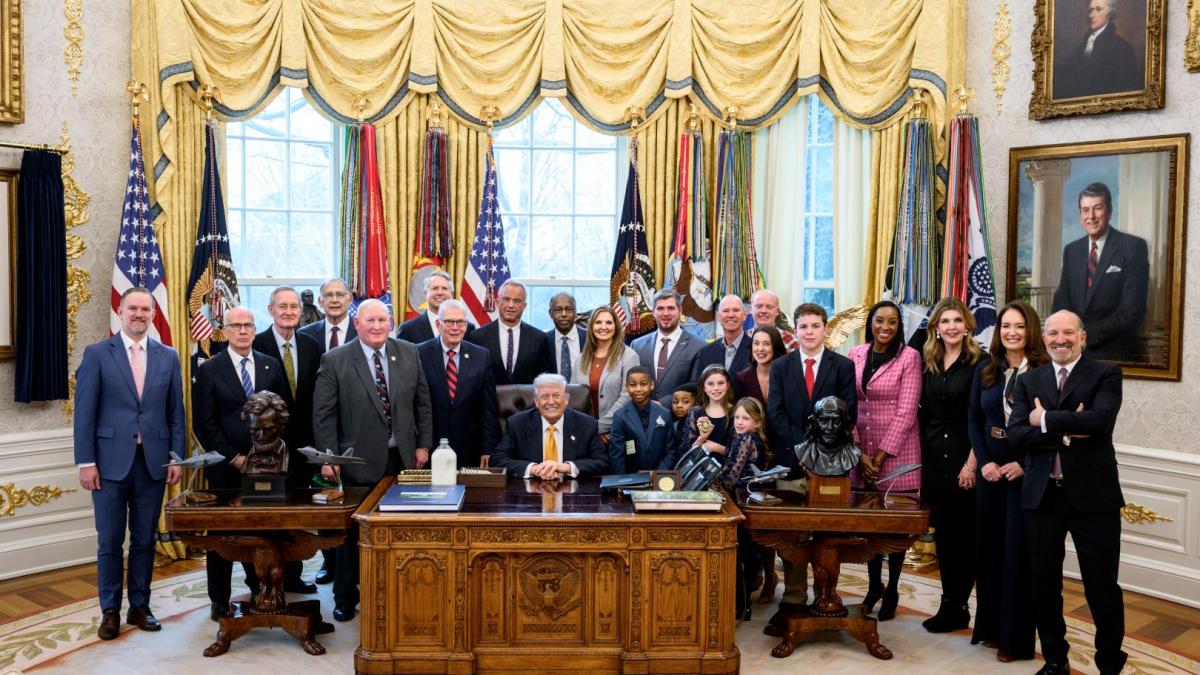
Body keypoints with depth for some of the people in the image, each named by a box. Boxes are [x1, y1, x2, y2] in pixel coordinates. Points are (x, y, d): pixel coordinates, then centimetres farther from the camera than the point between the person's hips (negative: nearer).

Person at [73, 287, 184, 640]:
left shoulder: (168, 357, 8)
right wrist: (86, 462, -8)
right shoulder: (97, 354, 0)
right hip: (111, 462, -2)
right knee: (109, 542, 5)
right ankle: (110, 611, 18)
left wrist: (177, 458, 2)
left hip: (153, 462, 2)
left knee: (145, 540, 9)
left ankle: (140, 606, 21)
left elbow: (176, 412, 8)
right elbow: (85, 412, -3)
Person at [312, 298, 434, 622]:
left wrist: (423, 444, 5)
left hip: (403, 458, 3)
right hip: (359, 461, -2)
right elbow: (323, 414, -6)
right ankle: (345, 597, 25)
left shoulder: (409, 353, 4)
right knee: (352, 532, 8)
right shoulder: (335, 361, -5)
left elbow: (422, 403, 9)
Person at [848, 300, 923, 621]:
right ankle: (873, 585, 27)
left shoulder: (909, 357, -6)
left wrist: (880, 456, -12)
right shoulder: (855, 355, 4)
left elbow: (906, 411, -10)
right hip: (861, 451, 3)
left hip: (897, 450, -3)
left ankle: (892, 591, 22)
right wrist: (859, 453, -5)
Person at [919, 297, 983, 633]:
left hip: (964, 459, -5)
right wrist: (923, 459, 9)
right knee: (942, 533, 9)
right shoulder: (929, 364, 10)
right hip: (933, 459, 5)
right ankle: (953, 606, 19)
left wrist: (972, 462, -14)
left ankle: (954, 606, 13)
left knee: (964, 535, 1)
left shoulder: (979, 362, -6)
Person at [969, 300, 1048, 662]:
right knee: (989, 547, 11)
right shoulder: (984, 369, 6)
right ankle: (991, 625, 24)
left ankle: (1016, 636, 14)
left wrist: (1023, 464, -16)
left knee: (1018, 551, 3)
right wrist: (984, 462, -6)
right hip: (990, 470, 4)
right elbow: (973, 419, 6)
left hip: (1026, 472, -4)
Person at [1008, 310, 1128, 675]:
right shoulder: (1029, 380, 7)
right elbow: (1016, 435, -5)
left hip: (1093, 494, -3)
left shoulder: (1105, 374, -2)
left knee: (1102, 584, 5)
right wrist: (1065, 432, -16)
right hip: (1042, 495, 3)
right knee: (1044, 582, 13)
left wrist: (1045, 420, -13)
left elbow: (1100, 420, -21)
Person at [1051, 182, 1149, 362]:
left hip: (1117, 354, -4)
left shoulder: (1134, 246, -6)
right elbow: (1061, 302, 8)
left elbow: (1132, 310, -13)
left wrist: (1087, 335, -14)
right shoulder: (1071, 250, 9)